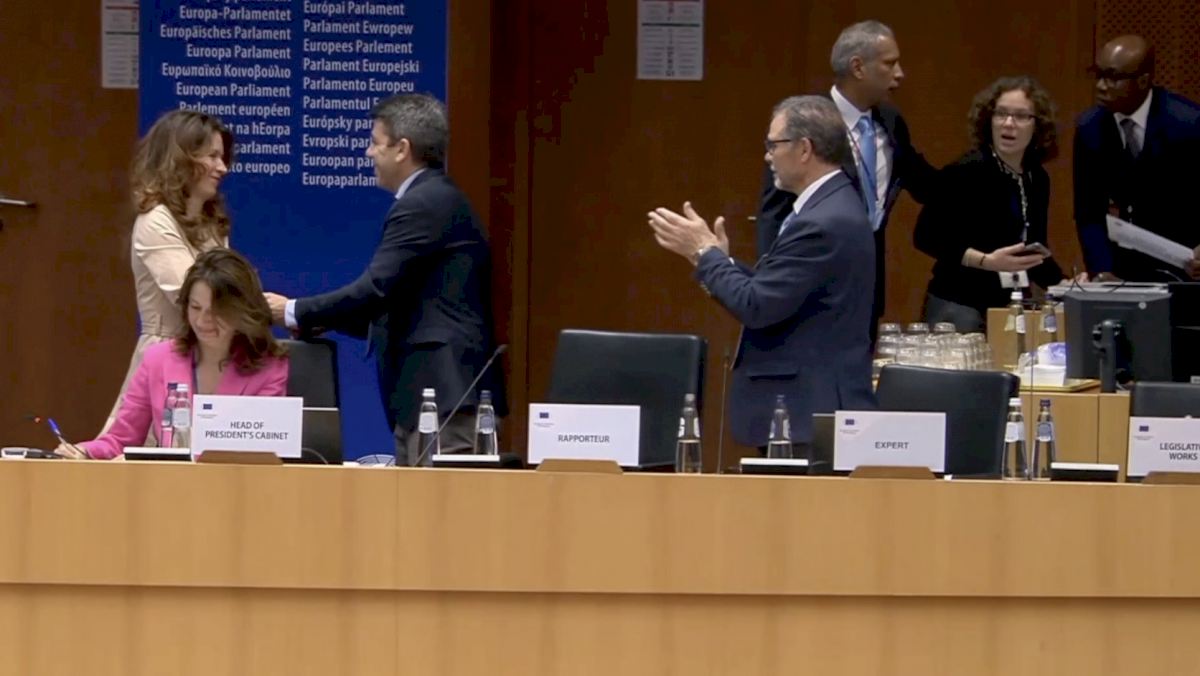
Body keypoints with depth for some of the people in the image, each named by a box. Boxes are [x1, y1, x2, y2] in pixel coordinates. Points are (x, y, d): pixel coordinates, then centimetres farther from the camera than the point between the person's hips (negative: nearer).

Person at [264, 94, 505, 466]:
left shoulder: (422, 204, -12)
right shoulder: (439, 198, 20)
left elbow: (374, 290, -17)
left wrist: (295, 312, -5)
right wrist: (321, 319, 20)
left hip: (440, 393, -10)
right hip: (443, 392, 10)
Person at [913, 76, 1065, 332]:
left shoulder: (1037, 179, 8)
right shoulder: (966, 172, -12)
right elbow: (925, 236, -16)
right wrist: (985, 261, -24)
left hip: (1013, 309, 6)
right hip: (960, 308, -6)